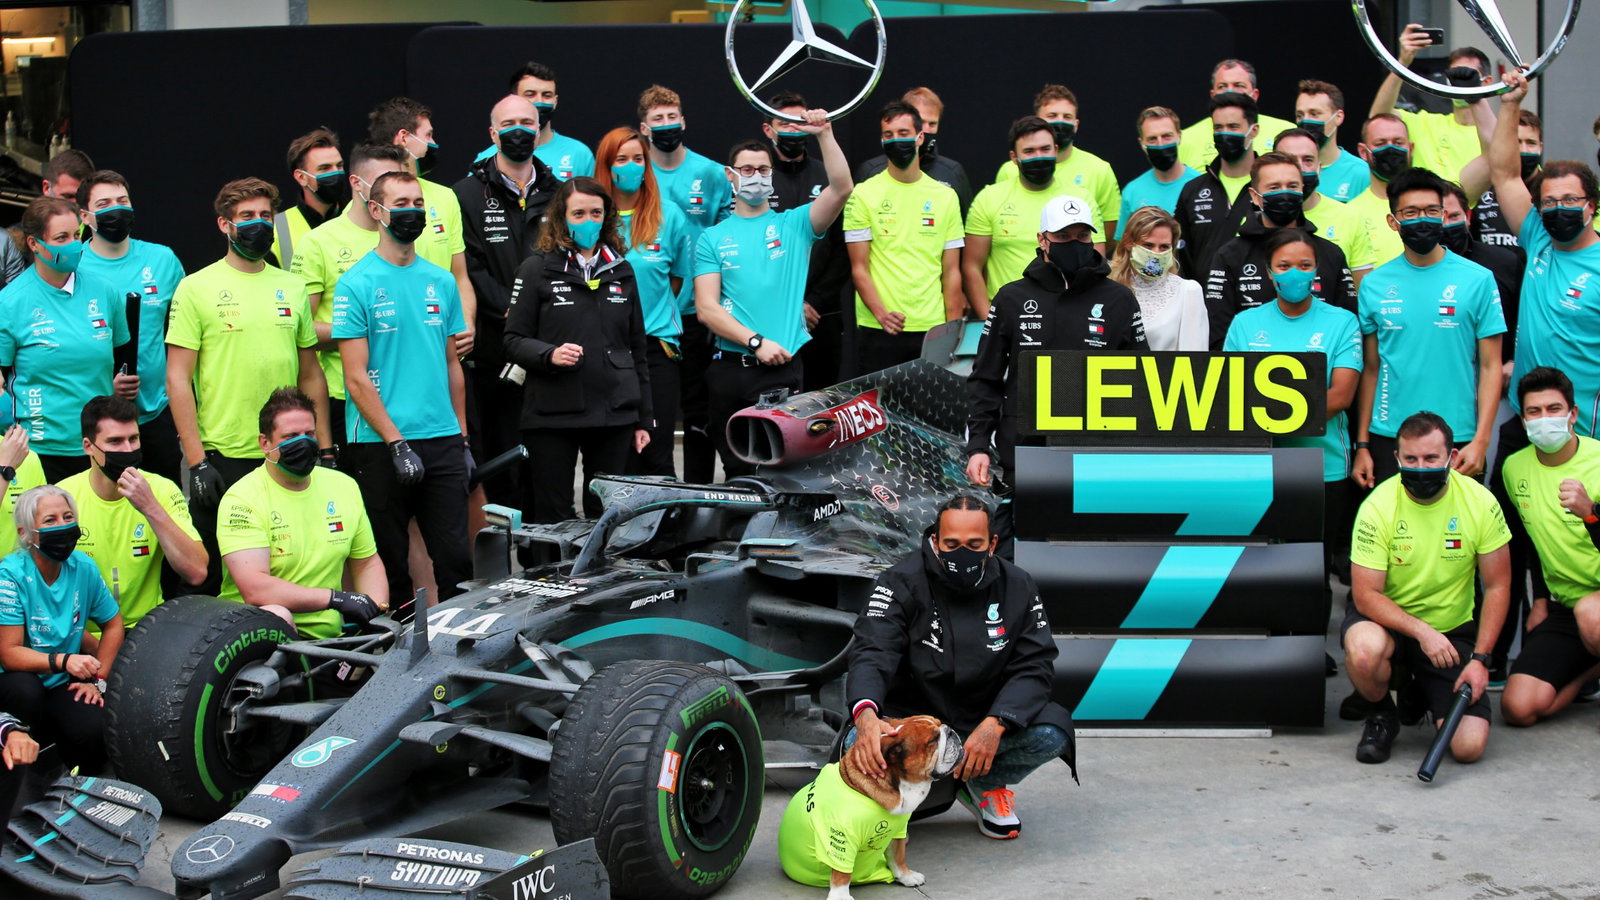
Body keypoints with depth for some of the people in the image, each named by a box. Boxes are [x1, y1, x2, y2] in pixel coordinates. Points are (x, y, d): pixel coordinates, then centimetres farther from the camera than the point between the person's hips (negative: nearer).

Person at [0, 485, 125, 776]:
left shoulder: (83, 568, -4)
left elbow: (113, 624, 12)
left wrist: (98, 679, 1)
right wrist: (63, 661, -35)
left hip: (64, 685, 3)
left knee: (92, 729, -28)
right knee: (26, 690, -37)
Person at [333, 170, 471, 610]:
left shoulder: (441, 281, 12)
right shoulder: (357, 284, -4)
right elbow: (356, 378, -8)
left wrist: (463, 438, 12)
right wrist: (396, 443, -14)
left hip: (443, 441, 4)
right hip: (381, 443, -4)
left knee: (456, 557, 2)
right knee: (390, 563, 4)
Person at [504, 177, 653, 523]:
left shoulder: (621, 271, 14)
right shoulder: (538, 269, 3)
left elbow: (637, 348, 18)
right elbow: (514, 341, 0)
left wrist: (644, 418, 15)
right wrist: (550, 354, -21)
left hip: (615, 415, 3)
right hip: (552, 415, -3)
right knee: (552, 519, -1)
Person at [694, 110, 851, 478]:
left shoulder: (793, 224, 9)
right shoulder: (712, 238, 8)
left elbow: (842, 188, -6)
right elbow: (706, 308, -1)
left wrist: (825, 135, -15)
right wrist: (756, 341, -11)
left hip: (785, 367, -1)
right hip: (731, 366, 1)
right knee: (739, 472, 7)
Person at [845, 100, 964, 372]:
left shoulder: (945, 196, 11)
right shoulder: (863, 194, 2)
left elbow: (951, 271, 11)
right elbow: (859, 268, -2)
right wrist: (882, 314, -18)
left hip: (933, 329, 2)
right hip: (878, 330, -2)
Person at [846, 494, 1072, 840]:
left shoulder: (1018, 588, -3)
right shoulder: (902, 582, -12)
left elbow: (1034, 665, -8)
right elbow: (872, 652, -25)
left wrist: (996, 724, -29)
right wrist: (866, 714, -48)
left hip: (983, 724, 3)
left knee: (1051, 734, -26)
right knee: (860, 745, -35)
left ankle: (985, 787, 6)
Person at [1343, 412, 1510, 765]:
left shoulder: (1480, 503, -11)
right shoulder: (1378, 506, -17)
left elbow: (1497, 586, -3)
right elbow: (1365, 594, -17)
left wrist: (1480, 659, -11)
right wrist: (1421, 631, -30)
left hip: (1452, 629, 2)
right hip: (1386, 620, -2)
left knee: (1468, 747, -14)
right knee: (1364, 649, -40)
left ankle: (1420, 692, 22)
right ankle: (1381, 716, -3)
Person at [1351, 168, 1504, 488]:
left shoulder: (1478, 280, 0)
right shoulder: (1375, 285, 5)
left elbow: (1490, 366, -1)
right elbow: (1371, 369, 9)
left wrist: (1481, 441, -10)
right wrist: (1362, 446, 5)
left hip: (1458, 440, -1)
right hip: (1388, 439, 2)